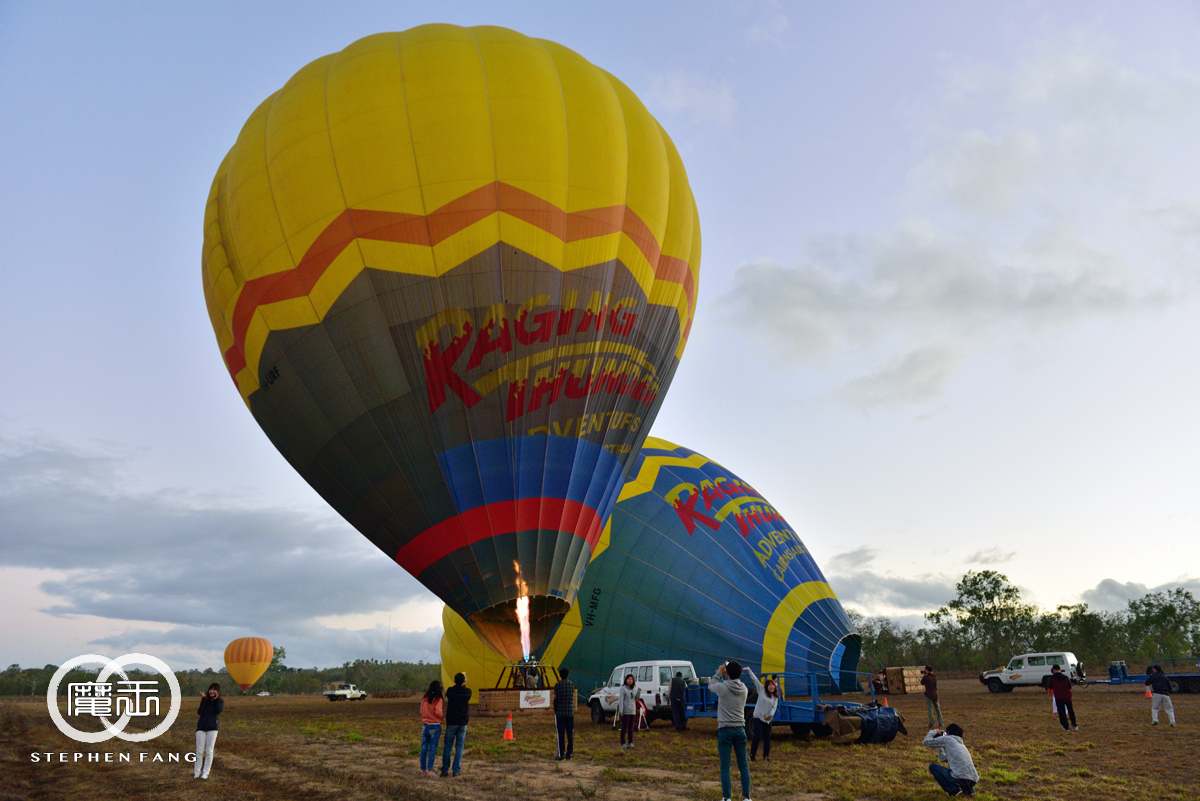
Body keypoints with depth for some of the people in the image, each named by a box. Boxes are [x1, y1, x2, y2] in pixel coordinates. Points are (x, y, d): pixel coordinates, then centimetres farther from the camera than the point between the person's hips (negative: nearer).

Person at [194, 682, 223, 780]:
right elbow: (200, 712, -9)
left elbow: (218, 711, -16)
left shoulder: (220, 701, 3)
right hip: (201, 727, 1)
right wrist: (203, 699, -11)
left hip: (212, 728, -1)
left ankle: (205, 773, 9)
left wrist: (216, 699, -12)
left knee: (209, 751, 2)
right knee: (199, 751, 3)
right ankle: (197, 772, 16)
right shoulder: (205, 699, 5)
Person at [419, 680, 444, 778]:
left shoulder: (424, 699, 3)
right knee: (433, 749, 1)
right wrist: (441, 717, -1)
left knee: (424, 748, 10)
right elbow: (438, 712, -21)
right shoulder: (438, 699, -12)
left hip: (425, 725, 5)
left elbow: (421, 711, 7)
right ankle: (430, 770, 1)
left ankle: (423, 770, 16)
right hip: (435, 726, -5)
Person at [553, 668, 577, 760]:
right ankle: (569, 753, 10)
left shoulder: (558, 685, -7)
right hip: (570, 712, 4)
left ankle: (561, 754, 0)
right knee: (570, 734, 8)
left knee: (561, 734, 0)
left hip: (560, 712, -4)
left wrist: (555, 710, 4)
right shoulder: (572, 684, 5)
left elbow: (556, 699, -6)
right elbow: (573, 697, 10)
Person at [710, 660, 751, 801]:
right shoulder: (744, 689, -1)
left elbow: (711, 686, 9)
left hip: (725, 730, -4)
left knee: (725, 766, 2)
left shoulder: (722, 687, -12)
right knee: (743, 765, 11)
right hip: (740, 729, 4)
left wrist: (719, 672, 18)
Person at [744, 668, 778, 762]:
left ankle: (766, 756, 19)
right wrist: (749, 670, -7)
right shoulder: (762, 690, 2)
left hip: (768, 719, 4)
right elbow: (754, 679, -2)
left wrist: (769, 715, -15)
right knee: (757, 737, -8)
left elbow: (774, 707, 1)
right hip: (758, 718, -4)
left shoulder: (775, 697, 10)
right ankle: (752, 756, 1)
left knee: (767, 738, 6)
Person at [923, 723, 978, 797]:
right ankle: (968, 789, 14)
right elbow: (943, 758, 40)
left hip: (961, 779, -8)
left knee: (932, 766, 8)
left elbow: (926, 741, 7)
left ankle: (953, 790, -6)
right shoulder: (961, 744, 29)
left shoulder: (947, 739, 6)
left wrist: (933, 732, 24)